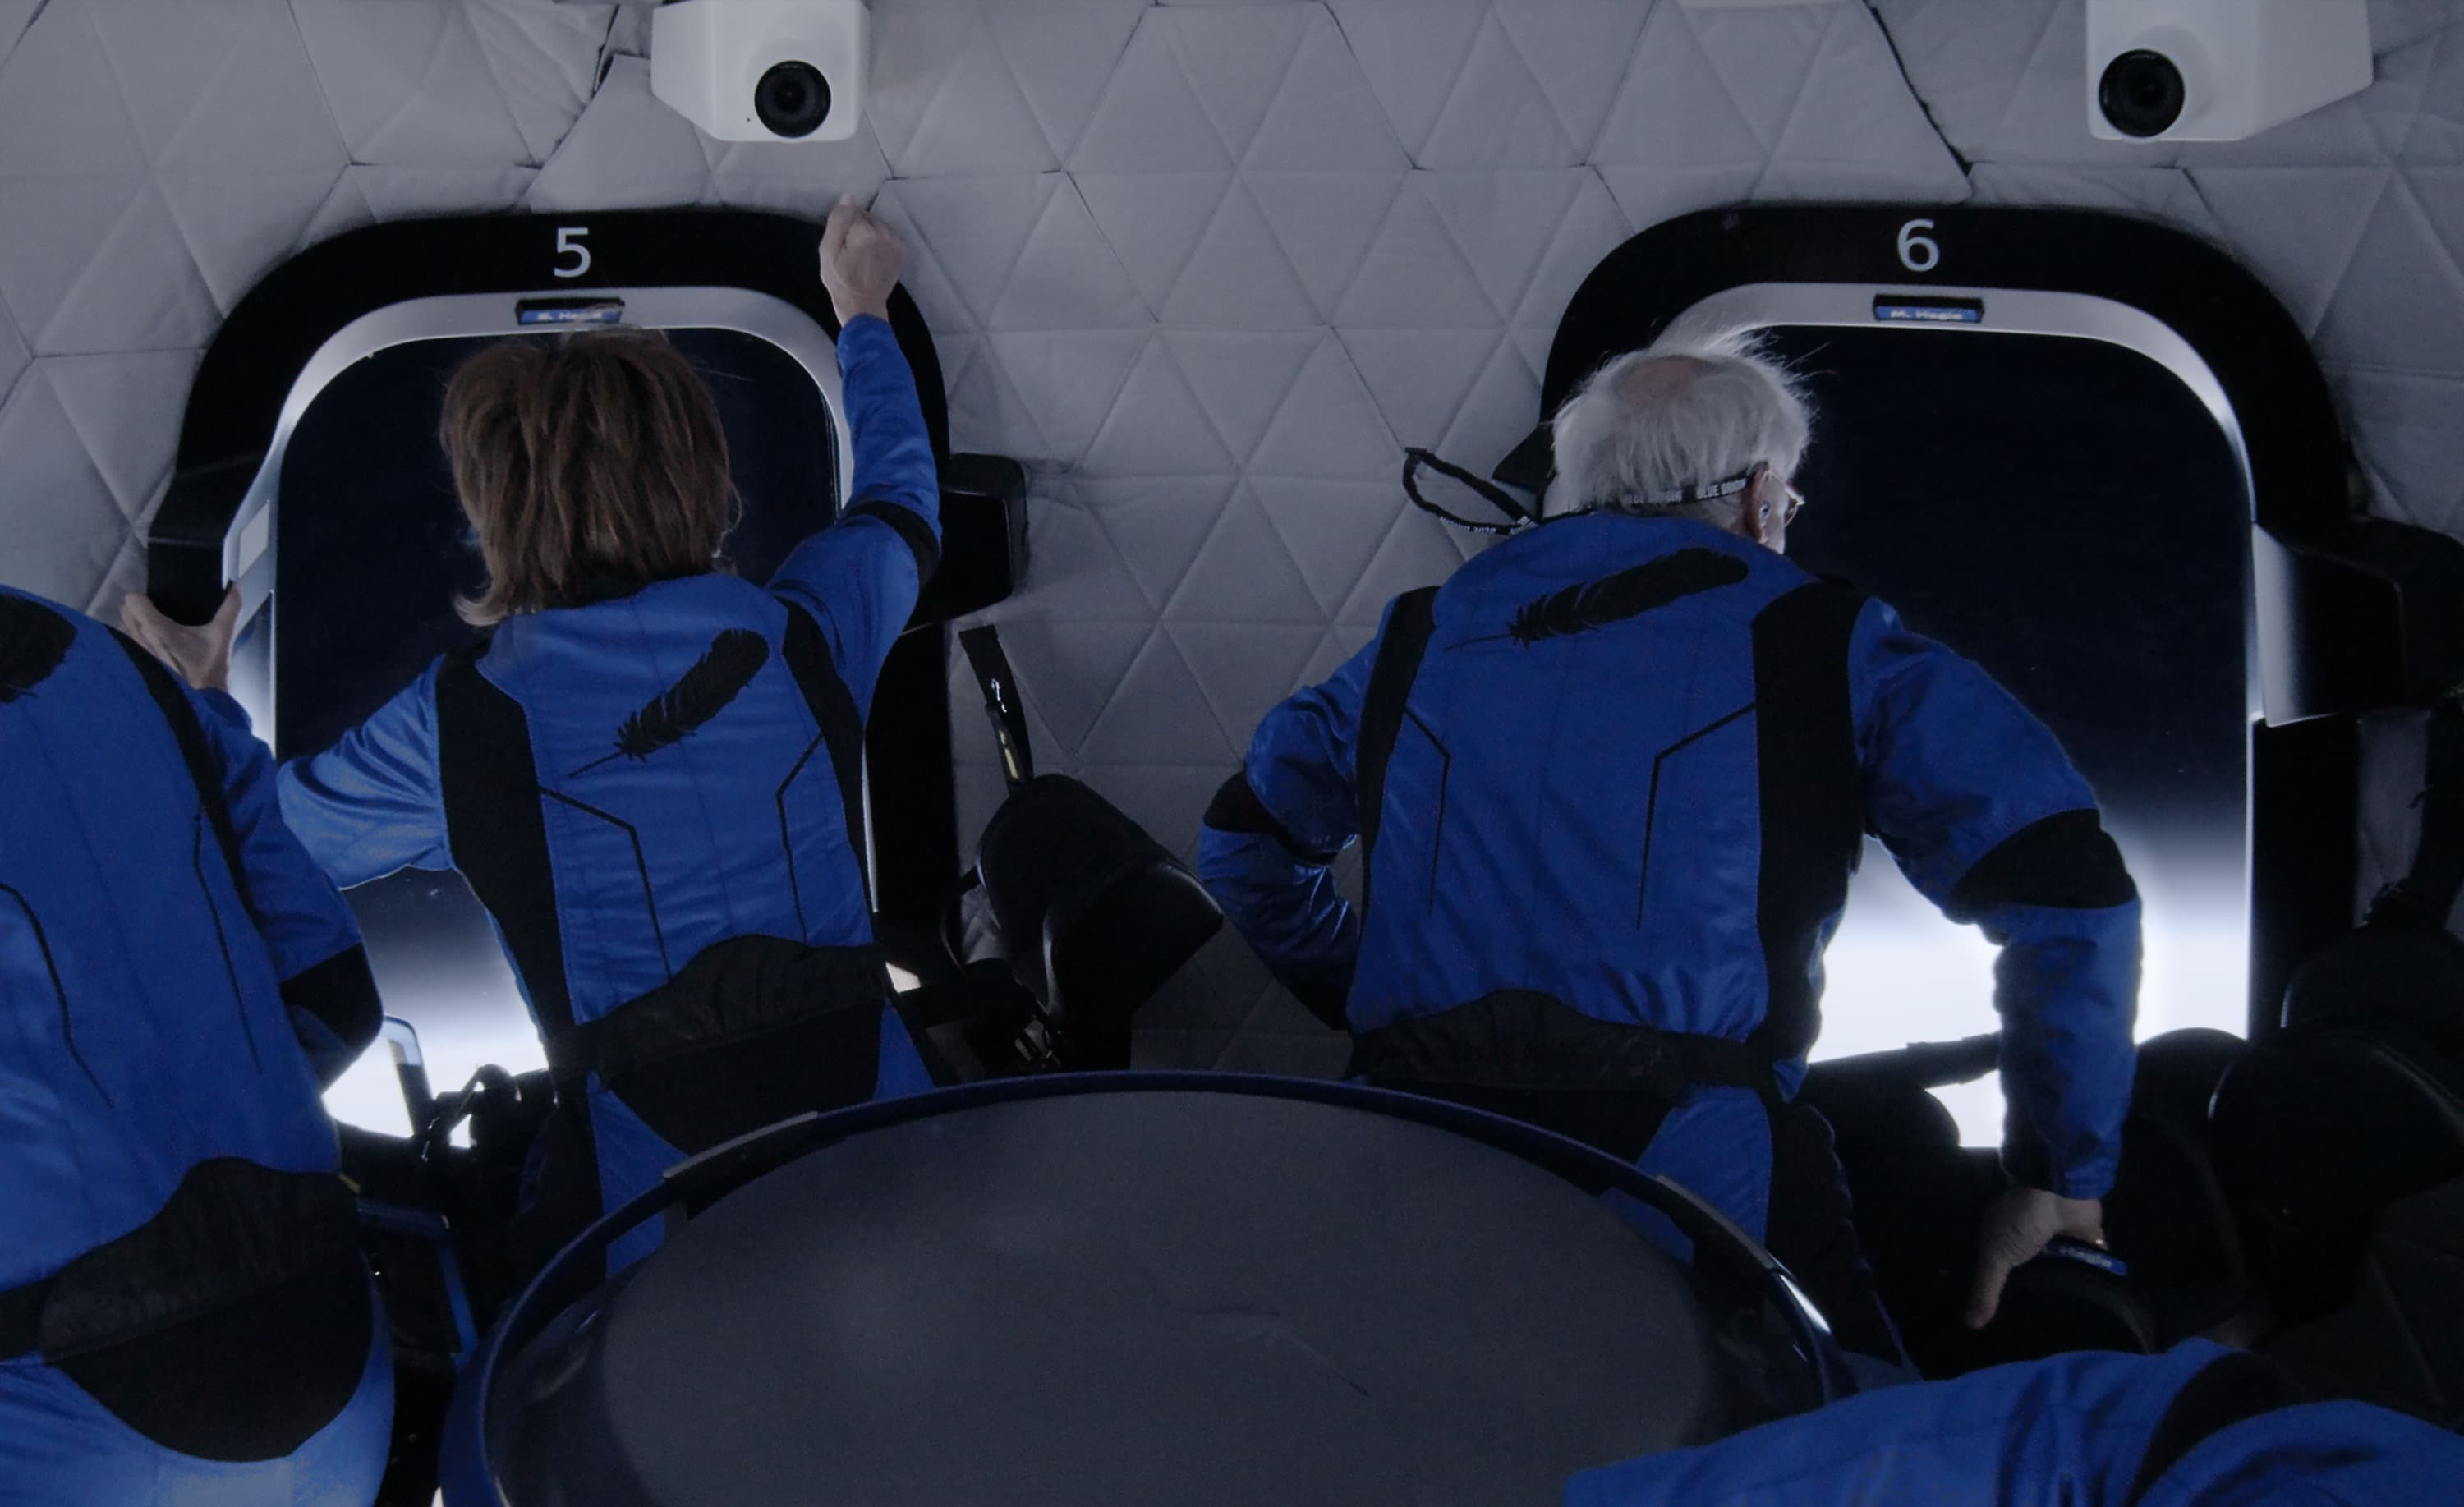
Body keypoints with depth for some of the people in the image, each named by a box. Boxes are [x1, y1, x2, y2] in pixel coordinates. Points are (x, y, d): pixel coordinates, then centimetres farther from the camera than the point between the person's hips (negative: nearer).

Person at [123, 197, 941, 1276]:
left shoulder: (455, 728, -7)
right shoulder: (805, 633, -1)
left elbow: (272, 825, 14)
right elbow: (899, 500, 23)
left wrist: (208, 702, 36)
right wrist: (862, 313, 40)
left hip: (653, 1221, -2)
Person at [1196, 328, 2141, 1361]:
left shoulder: (1423, 637, 20)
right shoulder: (1813, 643, 9)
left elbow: (1243, 842, 32)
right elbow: (2068, 889, 3)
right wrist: (2061, 1175, 12)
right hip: (1696, 1184, -4)